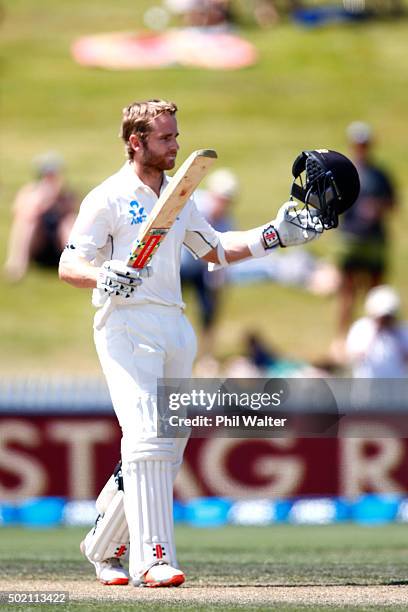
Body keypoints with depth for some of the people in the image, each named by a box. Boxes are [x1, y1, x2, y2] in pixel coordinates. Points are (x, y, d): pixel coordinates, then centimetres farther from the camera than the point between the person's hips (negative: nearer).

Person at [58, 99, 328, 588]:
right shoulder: (108, 198, -4)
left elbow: (215, 250, 28)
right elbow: (69, 266, -10)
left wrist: (274, 235, 18)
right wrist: (104, 277, -30)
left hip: (175, 328, 8)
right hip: (127, 325, -8)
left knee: (168, 446, 8)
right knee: (147, 437, -20)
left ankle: (103, 546, 23)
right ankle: (151, 558, -24)